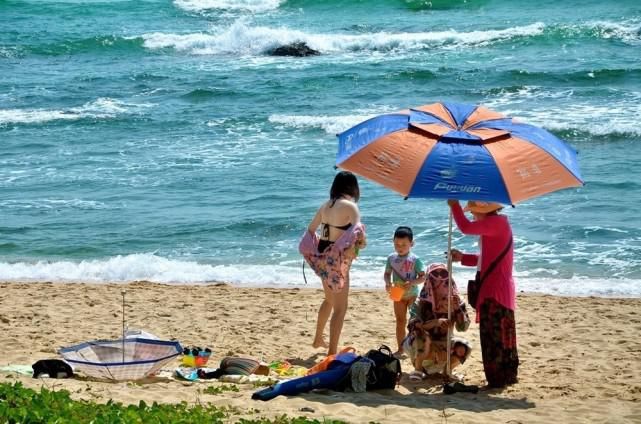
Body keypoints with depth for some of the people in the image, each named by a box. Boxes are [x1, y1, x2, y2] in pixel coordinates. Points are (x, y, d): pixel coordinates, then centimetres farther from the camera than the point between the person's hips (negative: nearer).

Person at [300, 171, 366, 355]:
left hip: (322, 256, 8)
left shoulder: (326, 205, 7)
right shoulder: (350, 206, -14)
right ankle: (332, 352, -1)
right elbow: (357, 231, -29)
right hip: (338, 259, -8)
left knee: (330, 299, 29)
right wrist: (359, 245, -11)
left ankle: (318, 338, 44)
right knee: (340, 307, 0)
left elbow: (310, 230, 15)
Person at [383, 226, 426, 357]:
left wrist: (412, 283, -29)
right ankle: (400, 349, 15)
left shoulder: (415, 260, -11)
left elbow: (422, 277, -12)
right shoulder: (391, 258, -1)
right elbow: (387, 274, 5)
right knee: (400, 321, 8)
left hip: (412, 294, -3)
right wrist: (388, 283, -17)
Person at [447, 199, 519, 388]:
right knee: (502, 336, 16)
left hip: (495, 291, -11)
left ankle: (497, 379, -6)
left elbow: (466, 227, -23)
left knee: (493, 336, -7)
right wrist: (462, 257, 15)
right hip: (501, 289, 11)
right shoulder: (496, 224, 18)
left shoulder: (497, 222, -14)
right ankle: (508, 375, 24)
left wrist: (454, 205, -10)